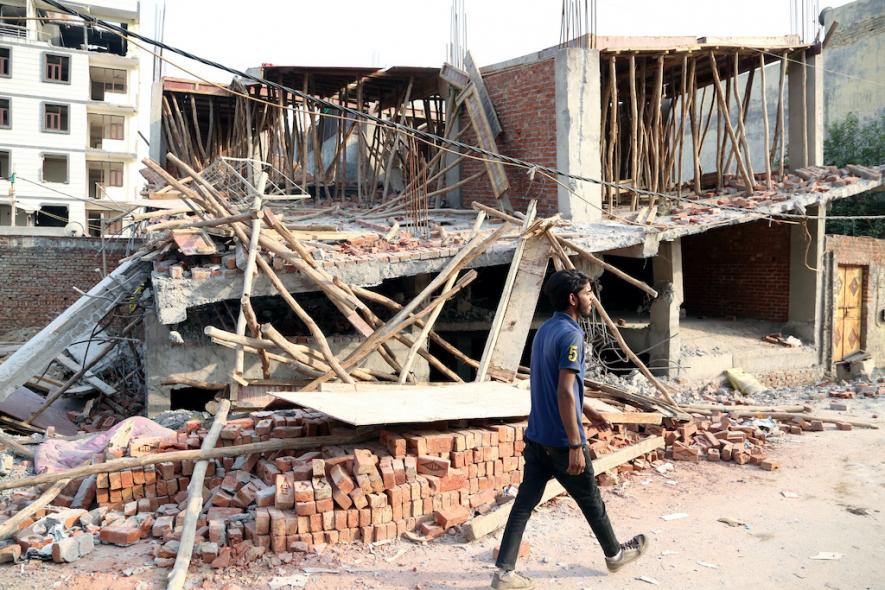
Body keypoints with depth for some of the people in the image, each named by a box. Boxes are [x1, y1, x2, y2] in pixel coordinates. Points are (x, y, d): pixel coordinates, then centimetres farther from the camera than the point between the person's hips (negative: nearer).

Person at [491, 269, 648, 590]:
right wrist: (575, 445, -23)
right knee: (591, 500, 14)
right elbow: (564, 393, -25)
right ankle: (614, 554, 35)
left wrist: (588, 410, 27)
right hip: (561, 440, -8)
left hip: (536, 435, 8)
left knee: (525, 501, 7)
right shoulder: (571, 335, -19)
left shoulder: (545, 330, 10)